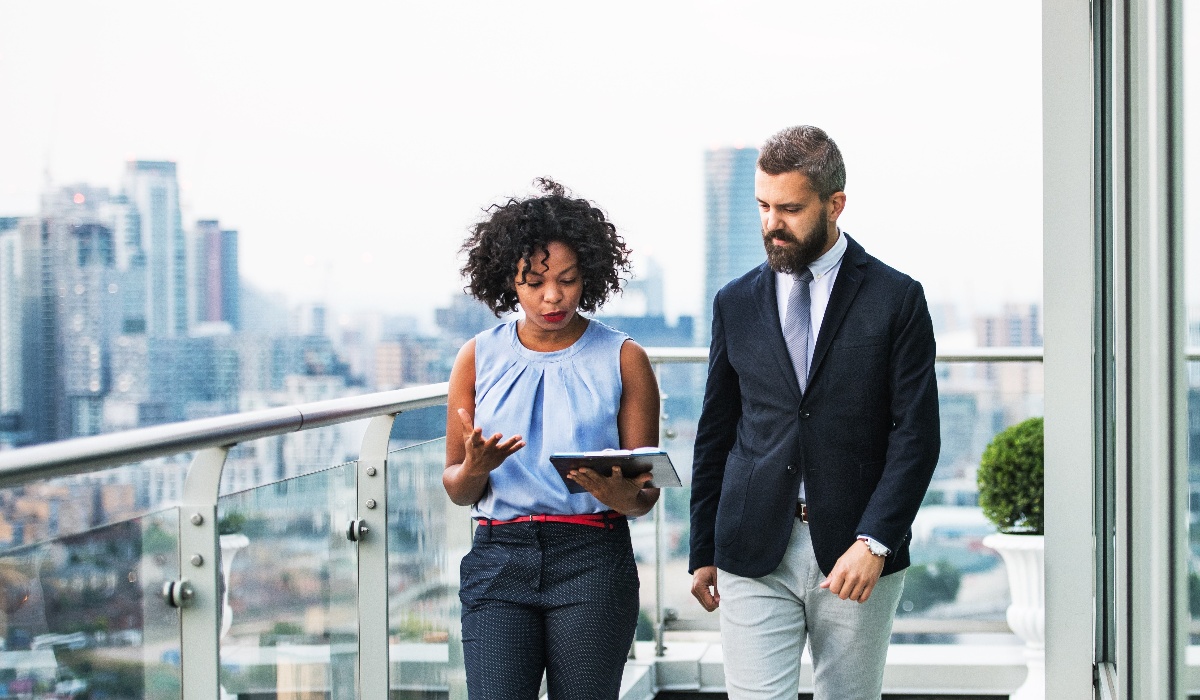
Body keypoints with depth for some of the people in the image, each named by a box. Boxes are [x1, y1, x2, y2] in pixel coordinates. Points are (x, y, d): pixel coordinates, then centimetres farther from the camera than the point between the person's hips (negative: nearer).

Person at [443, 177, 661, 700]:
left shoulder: (623, 359, 5)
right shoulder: (478, 358, 9)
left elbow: (647, 492, 4)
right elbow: (456, 490, 10)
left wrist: (623, 494, -19)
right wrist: (474, 469, -13)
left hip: (593, 559, -1)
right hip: (498, 559, 1)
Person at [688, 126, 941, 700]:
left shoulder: (896, 299, 1)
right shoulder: (736, 303, 10)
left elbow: (917, 434, -4)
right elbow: (715, 434, 14)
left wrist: (874, 542, -15)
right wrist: (702, 552, 12)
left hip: (857, 555, -1)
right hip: (754, 558, 2)